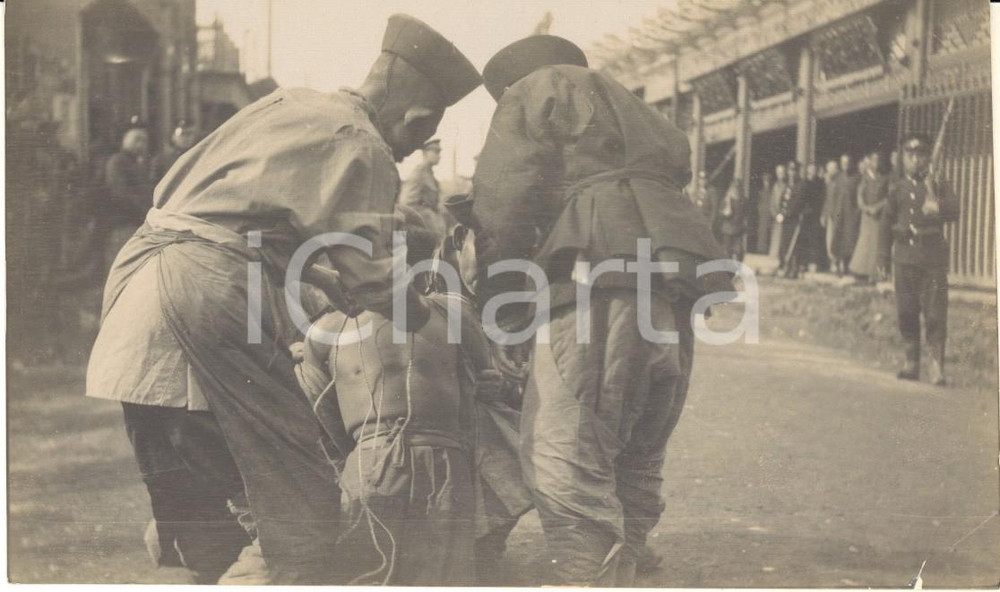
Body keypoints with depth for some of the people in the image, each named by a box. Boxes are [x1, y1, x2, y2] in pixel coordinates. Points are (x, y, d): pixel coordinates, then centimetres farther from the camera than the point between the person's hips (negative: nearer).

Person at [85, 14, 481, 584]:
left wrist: (319, 278, 32)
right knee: (300, 492, -1)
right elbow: (370, 278, -4)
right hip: (212, 287, -9)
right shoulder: (363, 148, -3)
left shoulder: (286, 104, 21)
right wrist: (427, 317, 16)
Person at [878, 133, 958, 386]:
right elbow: (886, 223, 12)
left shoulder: (939, 187, 3)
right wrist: (884, 257, 7)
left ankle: (937, 367, -4)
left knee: (935, 315, -7)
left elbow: (954, 212, -11)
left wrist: (935, 206, -31)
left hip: (933, 260, -3)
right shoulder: (897, 190, 10)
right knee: (906, 314, 5)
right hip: (904, 258, 3)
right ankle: (912, 363, 15)